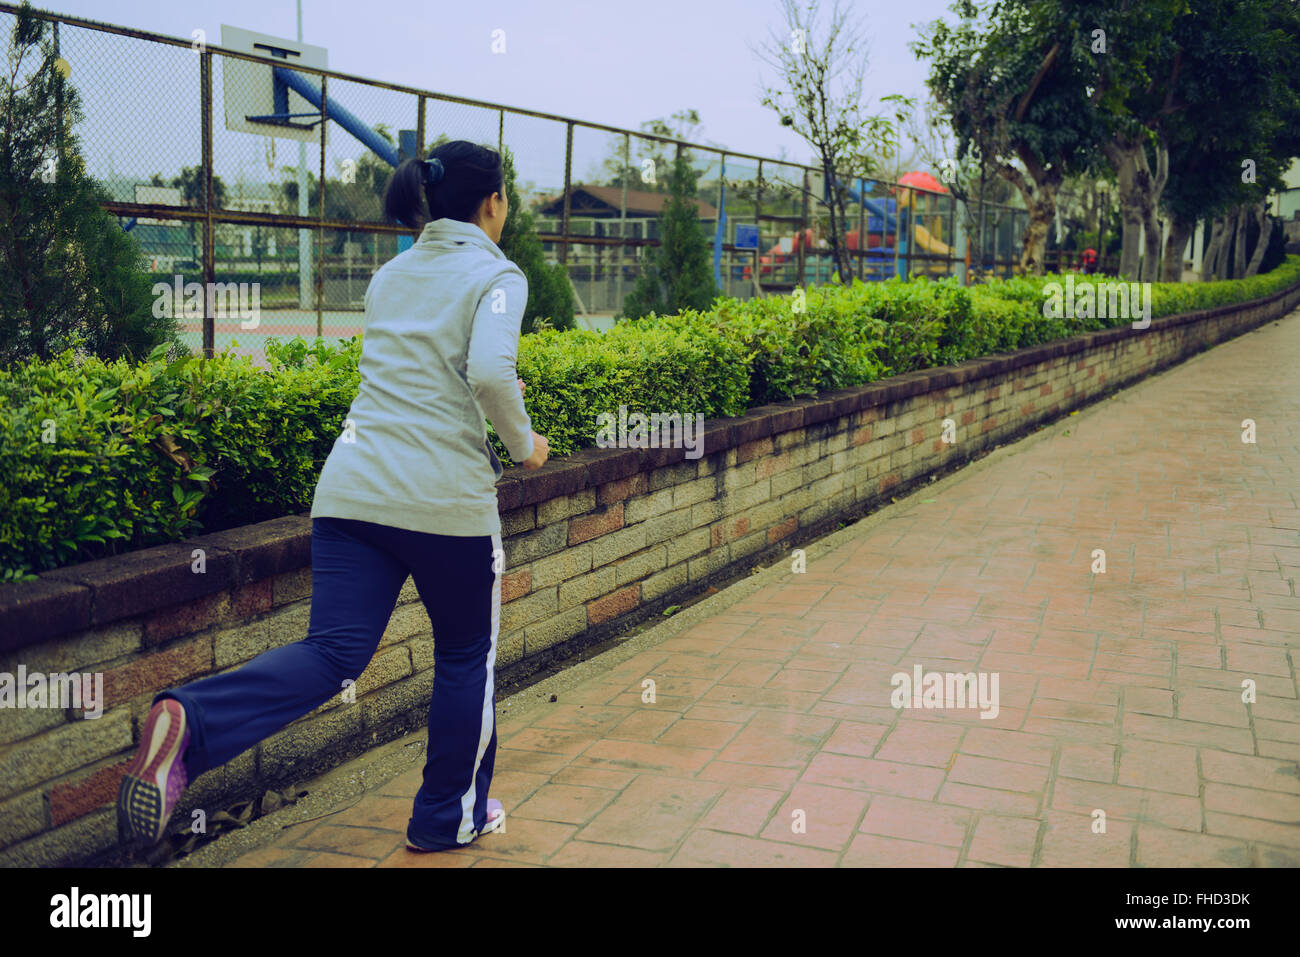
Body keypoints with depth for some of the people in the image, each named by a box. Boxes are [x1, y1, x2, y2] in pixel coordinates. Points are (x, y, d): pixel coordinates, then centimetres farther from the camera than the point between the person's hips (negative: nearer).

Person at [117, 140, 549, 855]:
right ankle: (450, 817, 27)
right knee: (466, 653, 15)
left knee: (334, 651, 0)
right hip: (444, 495, -5)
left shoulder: (389, 275, 19)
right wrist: (523, 441, -2)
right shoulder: (496, 275, -2)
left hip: (352, 488, 5)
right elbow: (489, 371, -20)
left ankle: (191, 722, -26)